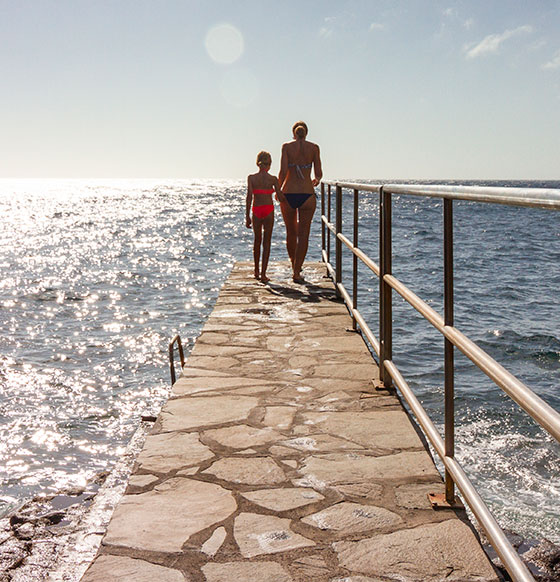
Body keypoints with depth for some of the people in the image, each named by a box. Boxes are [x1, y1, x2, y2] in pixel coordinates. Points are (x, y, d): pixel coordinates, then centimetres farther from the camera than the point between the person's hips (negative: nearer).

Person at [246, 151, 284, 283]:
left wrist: (247, 216, -3)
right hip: (269, 210, -2)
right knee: (266, 242, 3)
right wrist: (278, 194, 20)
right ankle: (263, 274, -3)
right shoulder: (273, 179, -5)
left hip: (256, 210, 2)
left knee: (257, 240, 19)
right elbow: (280, 197, -5)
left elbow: (249, 196, -6)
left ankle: (257, 271, 28)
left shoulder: (251, 178, -3)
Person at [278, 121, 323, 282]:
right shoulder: (314, 148, 2)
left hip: (288, 193, 1)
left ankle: (294, 265, 34)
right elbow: (319, 174, 1)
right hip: (307, 194, -1)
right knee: (303, 234, 2)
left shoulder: (287, 146, 0)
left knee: (291, 232, 18)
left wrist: (278, 190, 7)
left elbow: (283, 171, -9)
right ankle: (297, 272, -5)